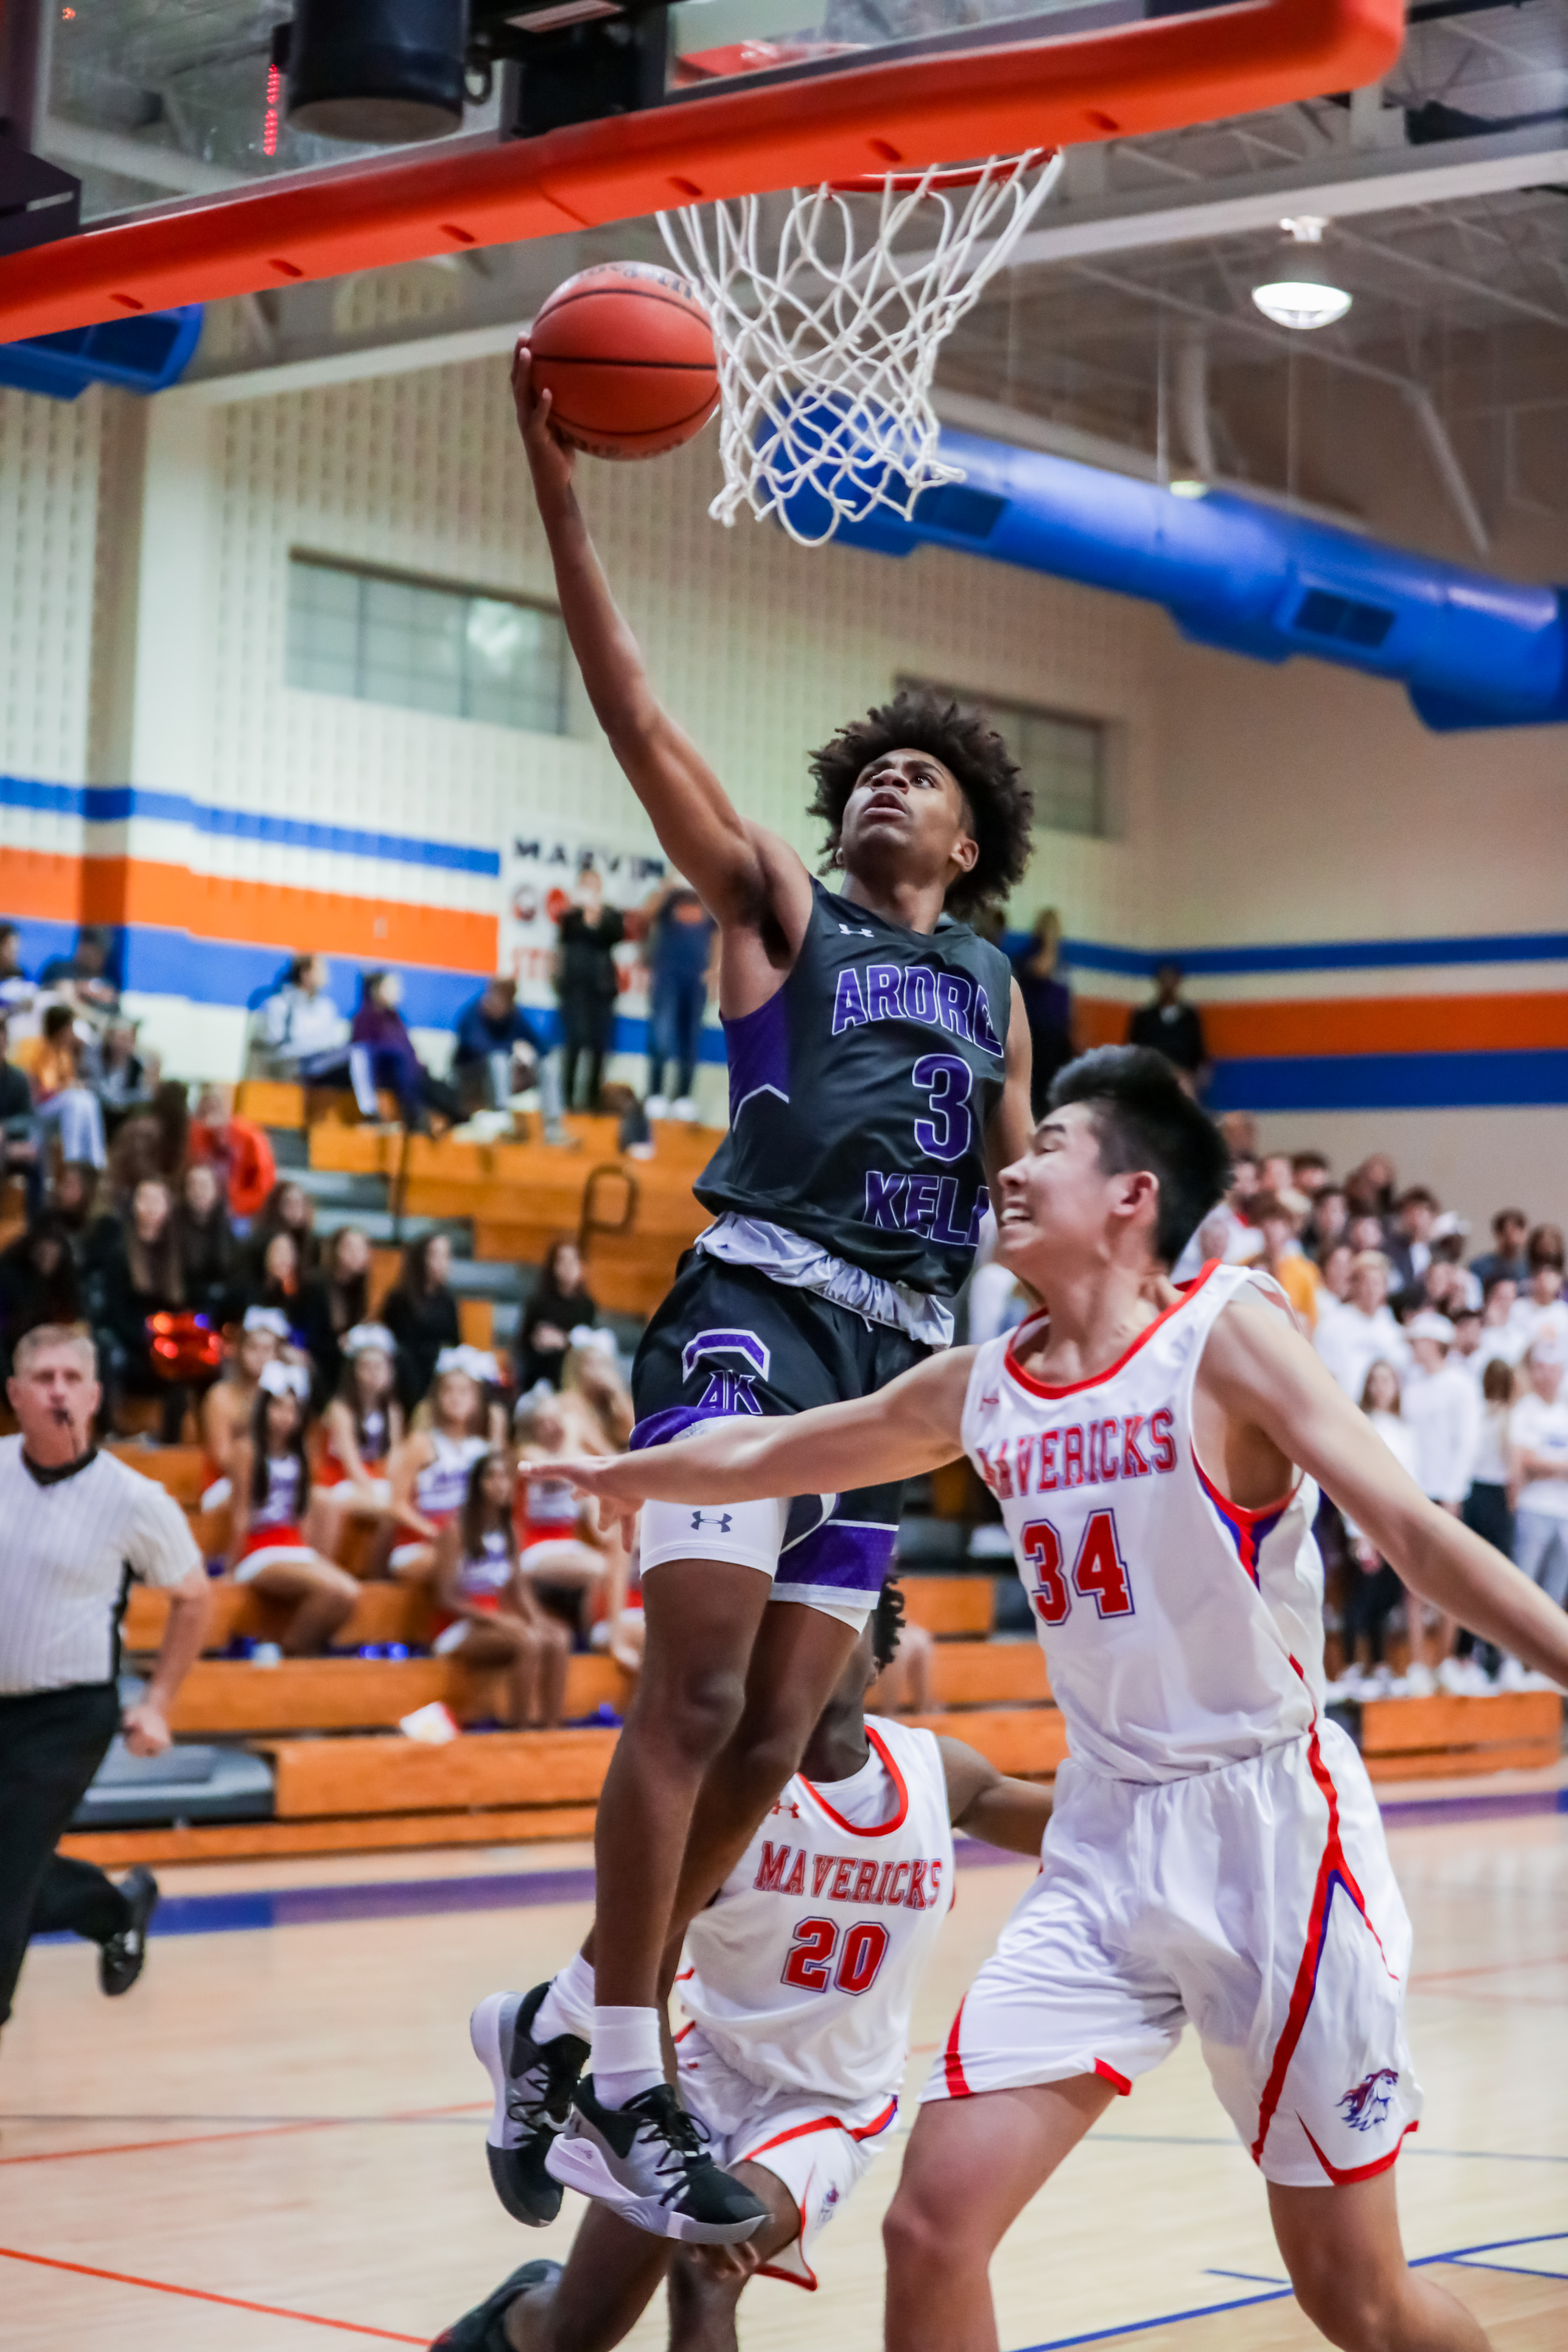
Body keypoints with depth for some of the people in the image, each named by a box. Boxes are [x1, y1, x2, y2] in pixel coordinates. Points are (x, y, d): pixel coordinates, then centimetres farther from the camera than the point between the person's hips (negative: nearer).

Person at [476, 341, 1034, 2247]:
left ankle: (575, 2020, 16)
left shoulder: (993, 990, 23)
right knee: (696, 1689, -13)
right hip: (756, 1308, -5)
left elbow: (1029, 1195, 25)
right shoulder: (778, 908, 10)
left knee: (775, 1732, 3)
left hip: (900, 1352, 5)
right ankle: (621, 2078, -5)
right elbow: (635, 718, -1)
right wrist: (558, 486, -9)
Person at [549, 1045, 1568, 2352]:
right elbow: (764, 1454, 24)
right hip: (1105, 1842, 5)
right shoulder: (978, 1391, 7)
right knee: (933, 2225, -5)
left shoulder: (1224, 1335, -9)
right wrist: (616, 1475, 38)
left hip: (1268, 1825, -5)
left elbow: (1418, 1536, -17)